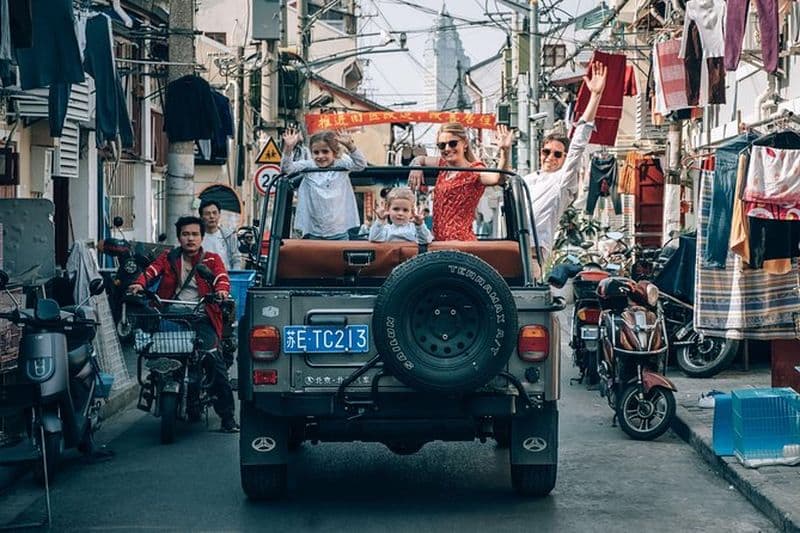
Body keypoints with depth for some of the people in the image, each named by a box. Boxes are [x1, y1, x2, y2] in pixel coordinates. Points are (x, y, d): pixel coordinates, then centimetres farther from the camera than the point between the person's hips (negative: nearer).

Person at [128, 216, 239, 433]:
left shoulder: (212, 259, 14)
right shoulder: (169, 258, 18)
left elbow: (222, 277, -3)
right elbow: (152, 270, 2)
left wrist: (221, 290, -27)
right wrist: (139, 283, -20)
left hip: (201, 317, -2)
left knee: (215, 359, -18)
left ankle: (227, 416, -11)